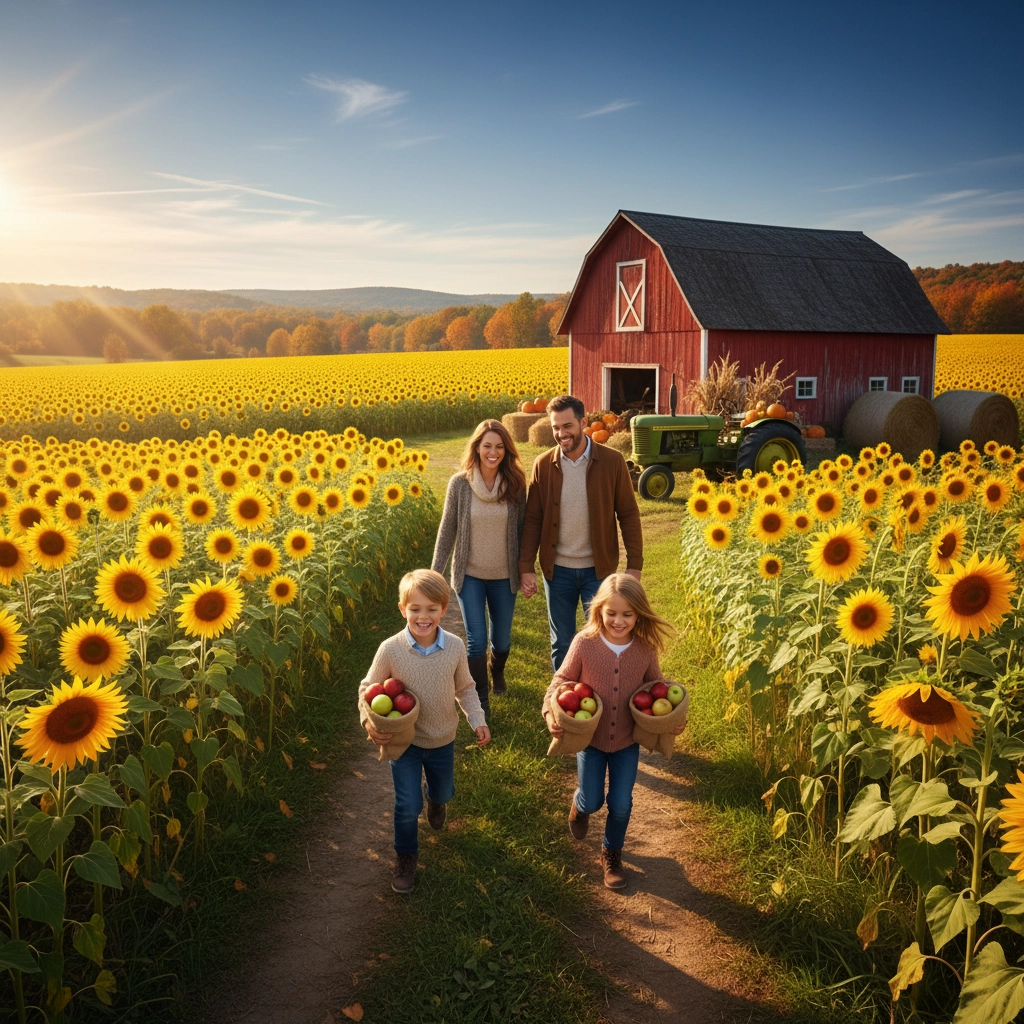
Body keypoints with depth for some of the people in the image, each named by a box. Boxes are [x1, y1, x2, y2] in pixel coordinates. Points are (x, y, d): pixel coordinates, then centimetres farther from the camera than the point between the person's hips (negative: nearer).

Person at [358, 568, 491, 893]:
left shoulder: (455, 647, -17)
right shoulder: (390, 650, -24)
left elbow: (465, 688, -1)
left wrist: (478, 720, -10)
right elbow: (368, 690, -10)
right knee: (408, 806, 1)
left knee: (443, 793, 26)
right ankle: (406, 858, 30)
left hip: (442, 740, 3)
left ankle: (435, 800, 65)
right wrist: (369, 722, -24)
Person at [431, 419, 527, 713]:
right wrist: (435, 573, -3)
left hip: (504, 577, 2)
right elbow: (447, 530, -2)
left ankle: (497, 671, 49)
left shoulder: (515, 484, -7)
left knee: (502, 639, 15)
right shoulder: (459, 484, -10)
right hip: (469, 575, -1)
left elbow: (522, 530, 1)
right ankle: (480, 699, 17)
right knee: (476, 640, -3)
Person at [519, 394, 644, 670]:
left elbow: (628, 515, -4)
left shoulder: (612, 461, -8)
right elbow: (533, 520, 1)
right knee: (561, 645, 13)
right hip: (557, 570, 2)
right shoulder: (543, 465, -4)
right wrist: (526, 567, -3)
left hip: (598, 569, -1)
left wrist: (634, 565, -8)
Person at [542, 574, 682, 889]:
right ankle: (579, 805, 50)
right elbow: (561, 681, -9)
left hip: (627, 741, 1)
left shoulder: (646, 648, -15)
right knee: (591, 802, 11)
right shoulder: (584, 643, -21)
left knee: (621, 804, 10)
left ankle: (612, 853, 39)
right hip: (590, 737, -1)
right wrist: (551, 713, -23)